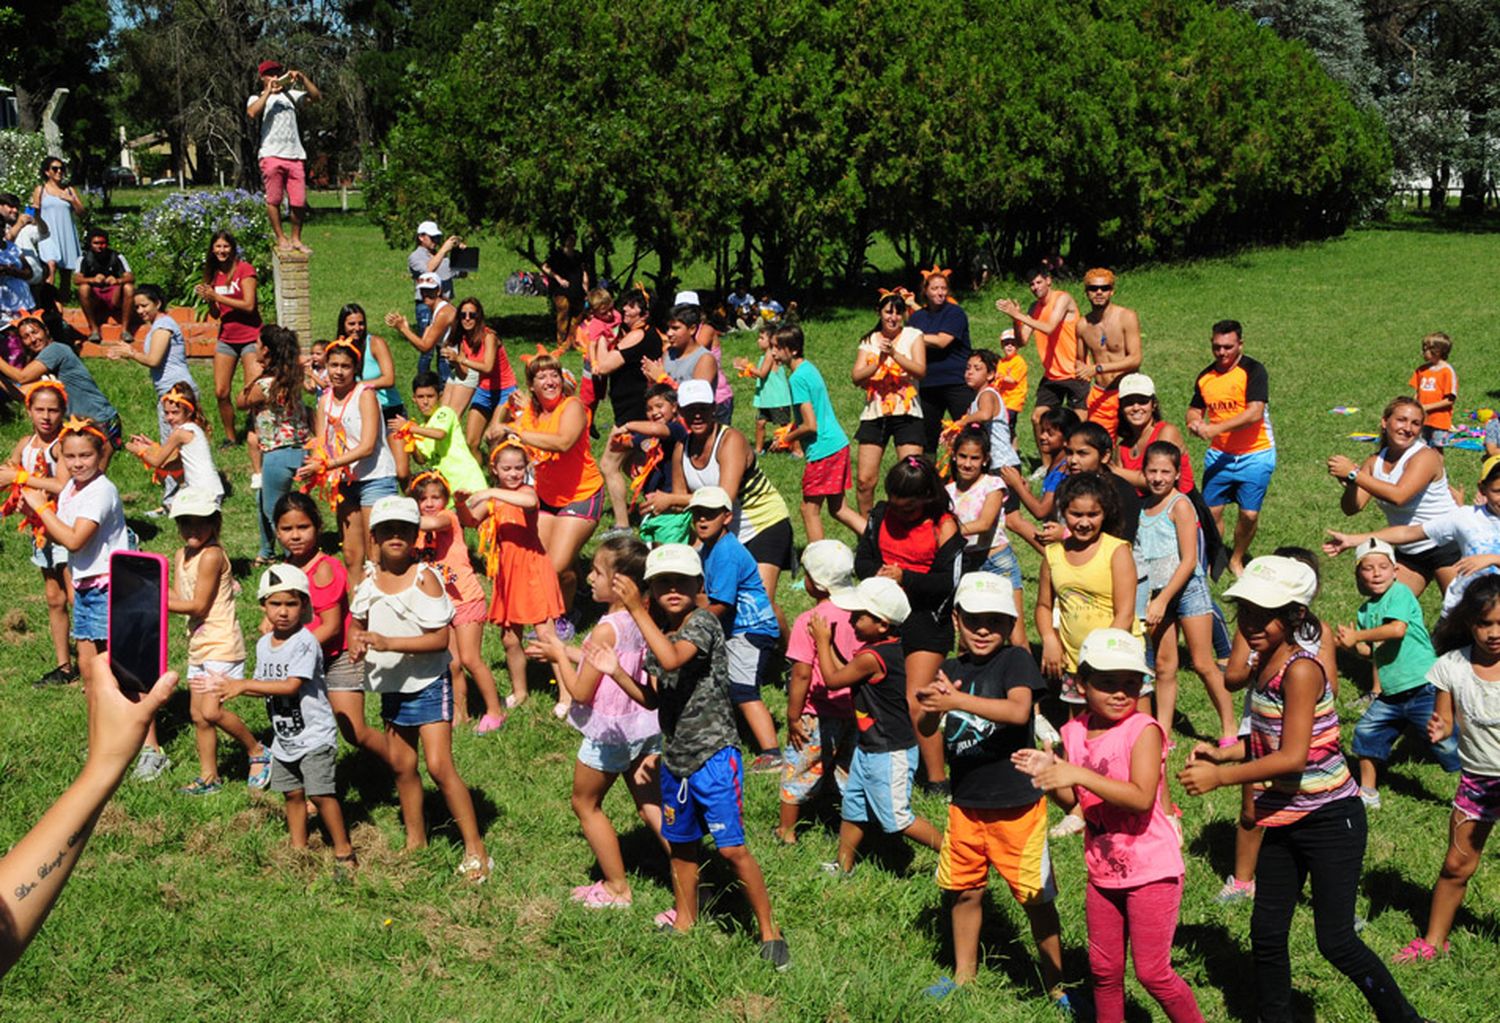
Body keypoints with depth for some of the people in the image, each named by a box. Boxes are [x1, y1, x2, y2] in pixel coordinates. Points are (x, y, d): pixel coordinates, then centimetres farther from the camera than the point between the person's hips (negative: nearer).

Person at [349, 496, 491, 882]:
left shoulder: (424, 578, -16)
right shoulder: (369, 581, 1)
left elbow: (440, 638, -21)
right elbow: (358, 623, 18)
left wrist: (389, 643, -28)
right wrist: (356, 641, -5)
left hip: (428, 684, -6)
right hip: (391, 686, 7)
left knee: (439, 765, -13)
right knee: (401, 765, 15)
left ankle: (475, 848, -5)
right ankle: (415, 841, 32)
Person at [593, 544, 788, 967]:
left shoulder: (703, 623, -16)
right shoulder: (658, 631, 7)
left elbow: (672, 660, -35)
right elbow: (653, 699, 12)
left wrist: (636, 610, -35)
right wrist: (615, 671, -2)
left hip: (713, 756, -7)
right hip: (675, 757, 7)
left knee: (732, 848, -7)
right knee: (682, 845, 20)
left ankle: (769, 930, 5)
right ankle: (684, 922, 37)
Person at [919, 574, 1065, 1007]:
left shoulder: (1015, 659, -11)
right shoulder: (951, 669, 5)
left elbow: (1019, 710, -29)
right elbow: (926, 728, 3)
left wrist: (956, 700, -33)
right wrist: (931, 706, -20)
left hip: (1016, 804, -5)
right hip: (966, 803, 5)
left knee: (1035, 897, 2)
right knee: (963, 890, 17)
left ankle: (1056, 984, 17)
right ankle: (964, 974, 35)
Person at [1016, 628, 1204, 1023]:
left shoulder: (1144, 729, -17)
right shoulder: (1075, 732, 1)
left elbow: (1142, 798, -29)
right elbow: (1071, 800, 7)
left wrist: (1079, 774, -33)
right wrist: (1048, 775, -13)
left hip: (1152, 870, -6)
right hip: (1103, 872, 6)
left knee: (1152, 972, 1)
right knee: (1104, 970, 16)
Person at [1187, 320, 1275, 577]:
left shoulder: (1253, 371, -12)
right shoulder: (1205, 377, 6)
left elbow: (1255, 413, -22)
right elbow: (1194, 409, 18)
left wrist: (1217, 428, -28)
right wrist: (1195, 422, -7)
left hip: (1255, 454, -4)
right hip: (1219, 454, 4)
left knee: (1249, 514, -2)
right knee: (1211, 511, 0)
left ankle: (1237, 560, 21)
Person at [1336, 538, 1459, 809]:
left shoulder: (1399, 592, -11)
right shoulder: (1365, 609, 11)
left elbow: (1397, 629, -27)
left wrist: (1357, 636, -18)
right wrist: (1351, 645, -2)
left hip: (1423, 687, -8)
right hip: (1391, 693, 8)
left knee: (1445, 741, -9)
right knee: (1367, 733, 13)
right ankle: (1367, 793, 29)